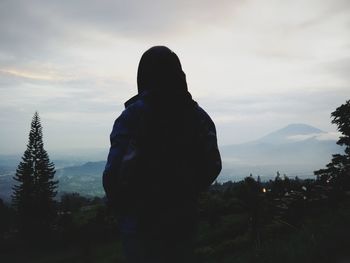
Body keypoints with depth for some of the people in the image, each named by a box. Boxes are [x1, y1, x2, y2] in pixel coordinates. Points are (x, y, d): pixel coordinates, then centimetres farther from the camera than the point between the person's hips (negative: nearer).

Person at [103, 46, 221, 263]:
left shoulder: (134, 114, -13)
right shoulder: (198, 116, 1)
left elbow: (116, 169, -19)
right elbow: (212, 165, 2)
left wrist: (118, 204, 0)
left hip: (141, 219, -4)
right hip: (184, 218, 4)